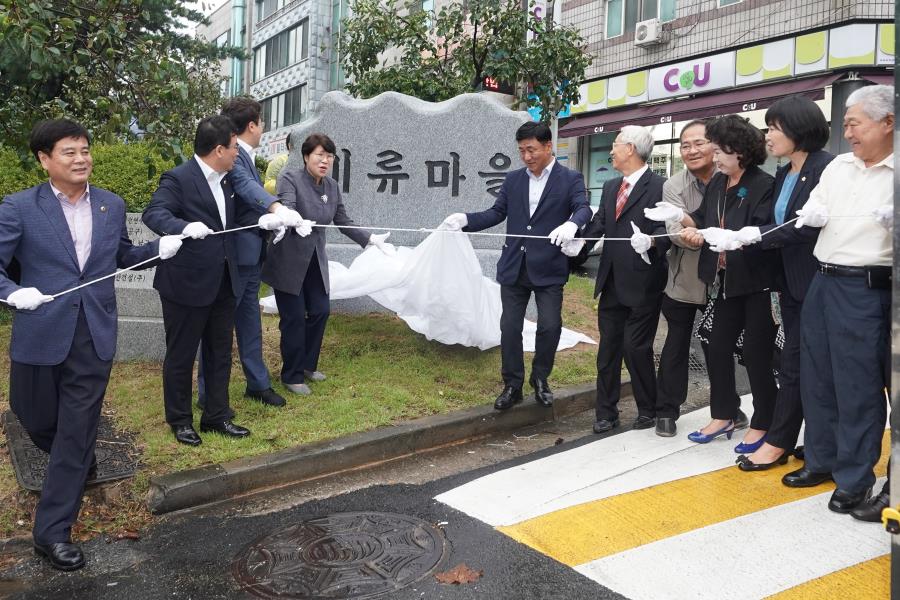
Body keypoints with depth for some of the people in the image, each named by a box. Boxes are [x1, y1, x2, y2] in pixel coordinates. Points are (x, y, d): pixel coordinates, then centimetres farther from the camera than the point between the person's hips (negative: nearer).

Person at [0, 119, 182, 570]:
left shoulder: (112, 205, 5)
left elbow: (123, 257, 18)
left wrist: (159, 248, 0)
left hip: (94, 337, 2)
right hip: (41, 335, -1)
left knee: (76, 435, 3)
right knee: (36, 420, 16)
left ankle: (52, 532, 15)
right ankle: (76, 460, 50)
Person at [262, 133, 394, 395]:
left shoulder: (332, 186, 5)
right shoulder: (290, 179, -13)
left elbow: (343, 222, 7)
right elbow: (286, 210, -30)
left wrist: (372, 239, -3)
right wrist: (298, 223, -51)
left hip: (316, 260, 6)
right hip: (289, 260, -6)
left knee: (319, 312, 8)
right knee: (294, 318, -1)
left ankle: (307, 365, 29)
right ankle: (292, 376, 16)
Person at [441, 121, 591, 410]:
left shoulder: (570, 179, -1)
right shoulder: (513, 179, 10)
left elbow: (583, 209, -15)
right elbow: (496, 213, 7)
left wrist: (571, 224, -37)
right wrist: (465, 218, -9)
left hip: (548, 267, -3)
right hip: (514, 267, 3)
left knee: (550, 326, -3)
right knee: (510, 327, 5)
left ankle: (540, 379, 23)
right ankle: (512, 385, 19)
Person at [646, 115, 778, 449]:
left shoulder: (764, 185, -15)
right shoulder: (717, 183, 8)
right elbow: (703, 221, 12)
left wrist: (733, 239, -39)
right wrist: (680, 217, -5)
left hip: (757, 284, -8)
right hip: (726, 282, 8)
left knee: (756, 355, 2)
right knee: (718, 349, 13)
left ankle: (761, 426, 18)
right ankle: (722, 417, 29)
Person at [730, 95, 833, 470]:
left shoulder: (825, 168, -15)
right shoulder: (784, 175, 12)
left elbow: (813, 225, -22)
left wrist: (759, 234, -21)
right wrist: (738, 238, -2)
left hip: (814, 282, -9)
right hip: (792, 282, 9)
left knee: (795, 364, -2)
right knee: (803, 364, 14)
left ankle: (777, 443, 7)